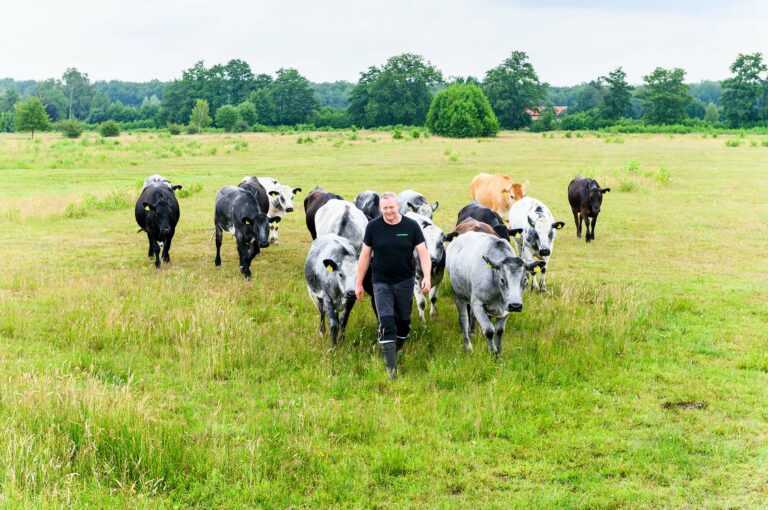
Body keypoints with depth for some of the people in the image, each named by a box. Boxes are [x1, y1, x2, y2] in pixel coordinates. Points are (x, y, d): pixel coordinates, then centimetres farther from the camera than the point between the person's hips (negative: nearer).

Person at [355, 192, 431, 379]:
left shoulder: (411, 226, -5)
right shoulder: (373, 227, -3)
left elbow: (423, 253, -6)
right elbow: (365, 256, 3)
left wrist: (427, 276, -21)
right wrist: (359, 284, 3)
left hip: (405, 281, 1)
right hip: (381, 282, -1)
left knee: (403, 321, 11)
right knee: (386, 322, -9)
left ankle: (395, 351, 35)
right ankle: (391, 366, -8)